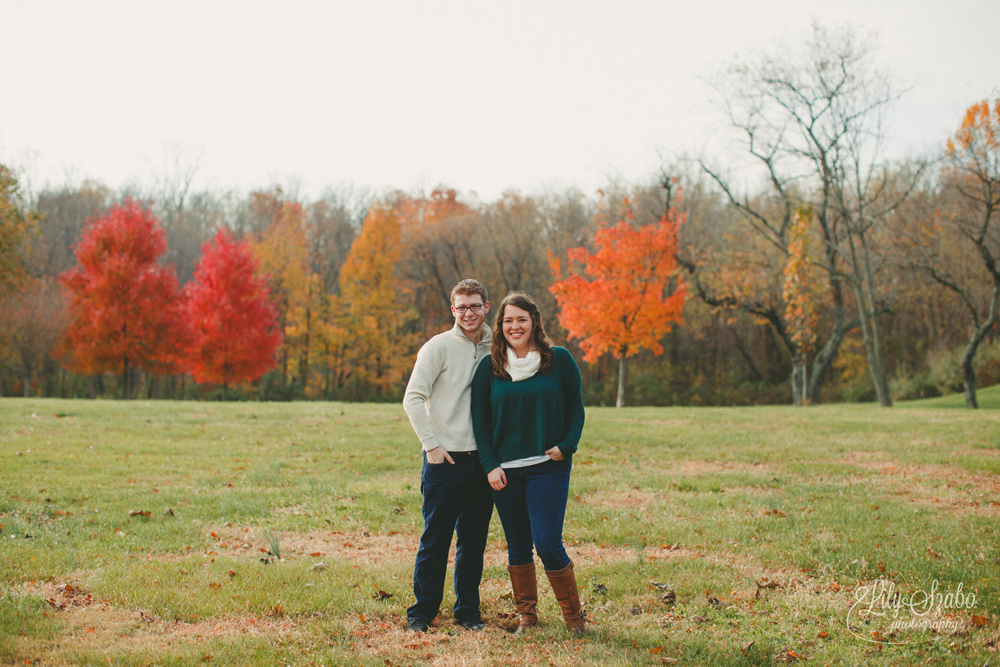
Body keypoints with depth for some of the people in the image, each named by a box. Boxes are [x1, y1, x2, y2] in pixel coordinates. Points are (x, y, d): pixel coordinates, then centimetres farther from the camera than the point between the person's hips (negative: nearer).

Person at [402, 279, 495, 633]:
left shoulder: (494, 349, 10)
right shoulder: (439, 347, -4)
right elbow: (413, 398, -9)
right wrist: (431, 445, -15)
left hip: (483, 459, 4)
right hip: (446, 459, -4)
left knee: (474, 540, 10)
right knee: (435, 539, 0)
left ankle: (468, 610, 21)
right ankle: (422, 611, 11)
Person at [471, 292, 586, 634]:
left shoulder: (559, 360, 2)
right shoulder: (489, 367, 5)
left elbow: (575, 406, 7)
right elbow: (479, 419, 7)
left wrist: (566, 445, -9)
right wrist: (490, 465, -2)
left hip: (548, 468, -2)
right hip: (504, 471, 2)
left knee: (548, 544, -9)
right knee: (518, 547, 9)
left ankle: (573, 613, 11)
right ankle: (526, 612, 26)